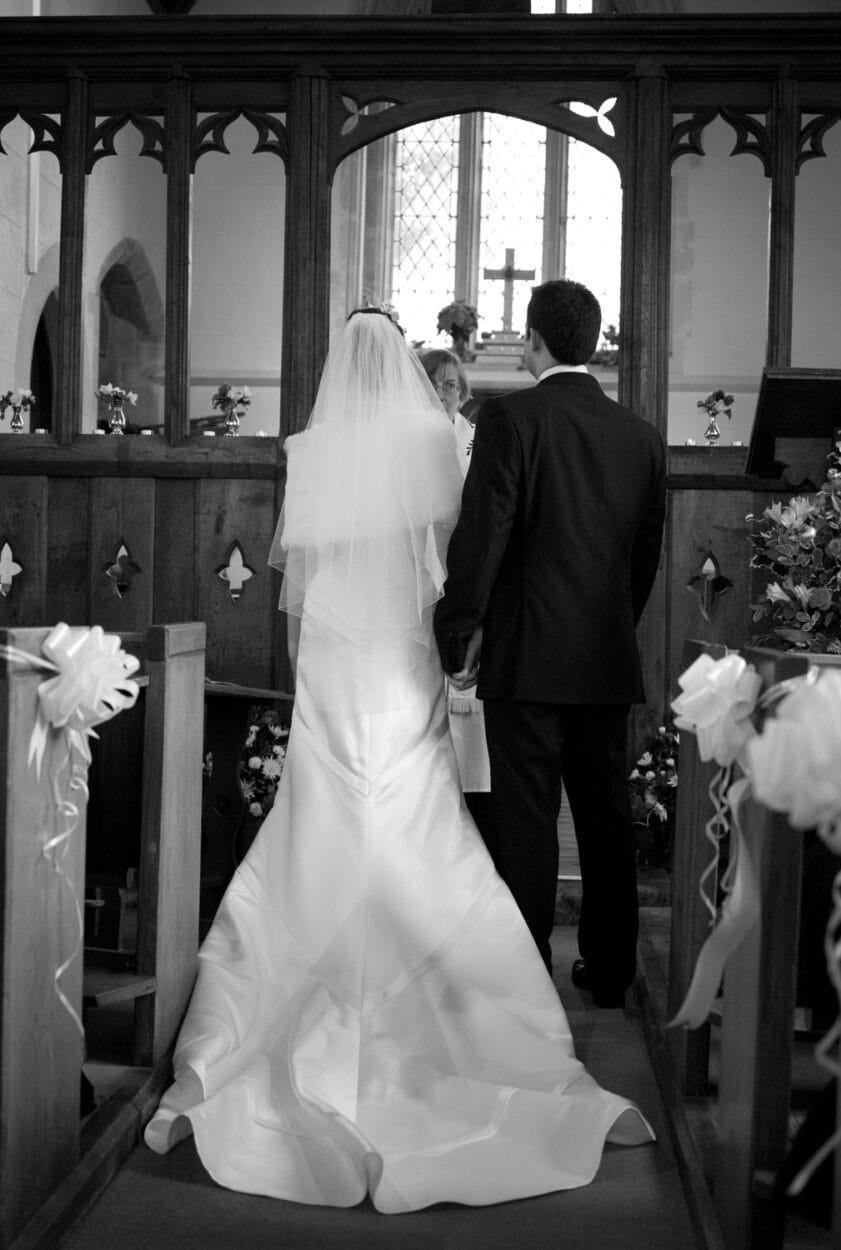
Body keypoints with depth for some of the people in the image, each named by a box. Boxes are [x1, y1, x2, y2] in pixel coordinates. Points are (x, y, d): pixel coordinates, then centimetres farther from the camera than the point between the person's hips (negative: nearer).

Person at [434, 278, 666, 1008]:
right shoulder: (642, 436, 6)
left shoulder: (510, 418, -9)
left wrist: (460, 632, -5)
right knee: (607, 813, 14)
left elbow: (481, 533, -13)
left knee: (526, 819, 3)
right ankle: (609, 971, 26)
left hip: (527, 657, -5)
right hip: (611, 660, 5)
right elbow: (648, 552, 11)